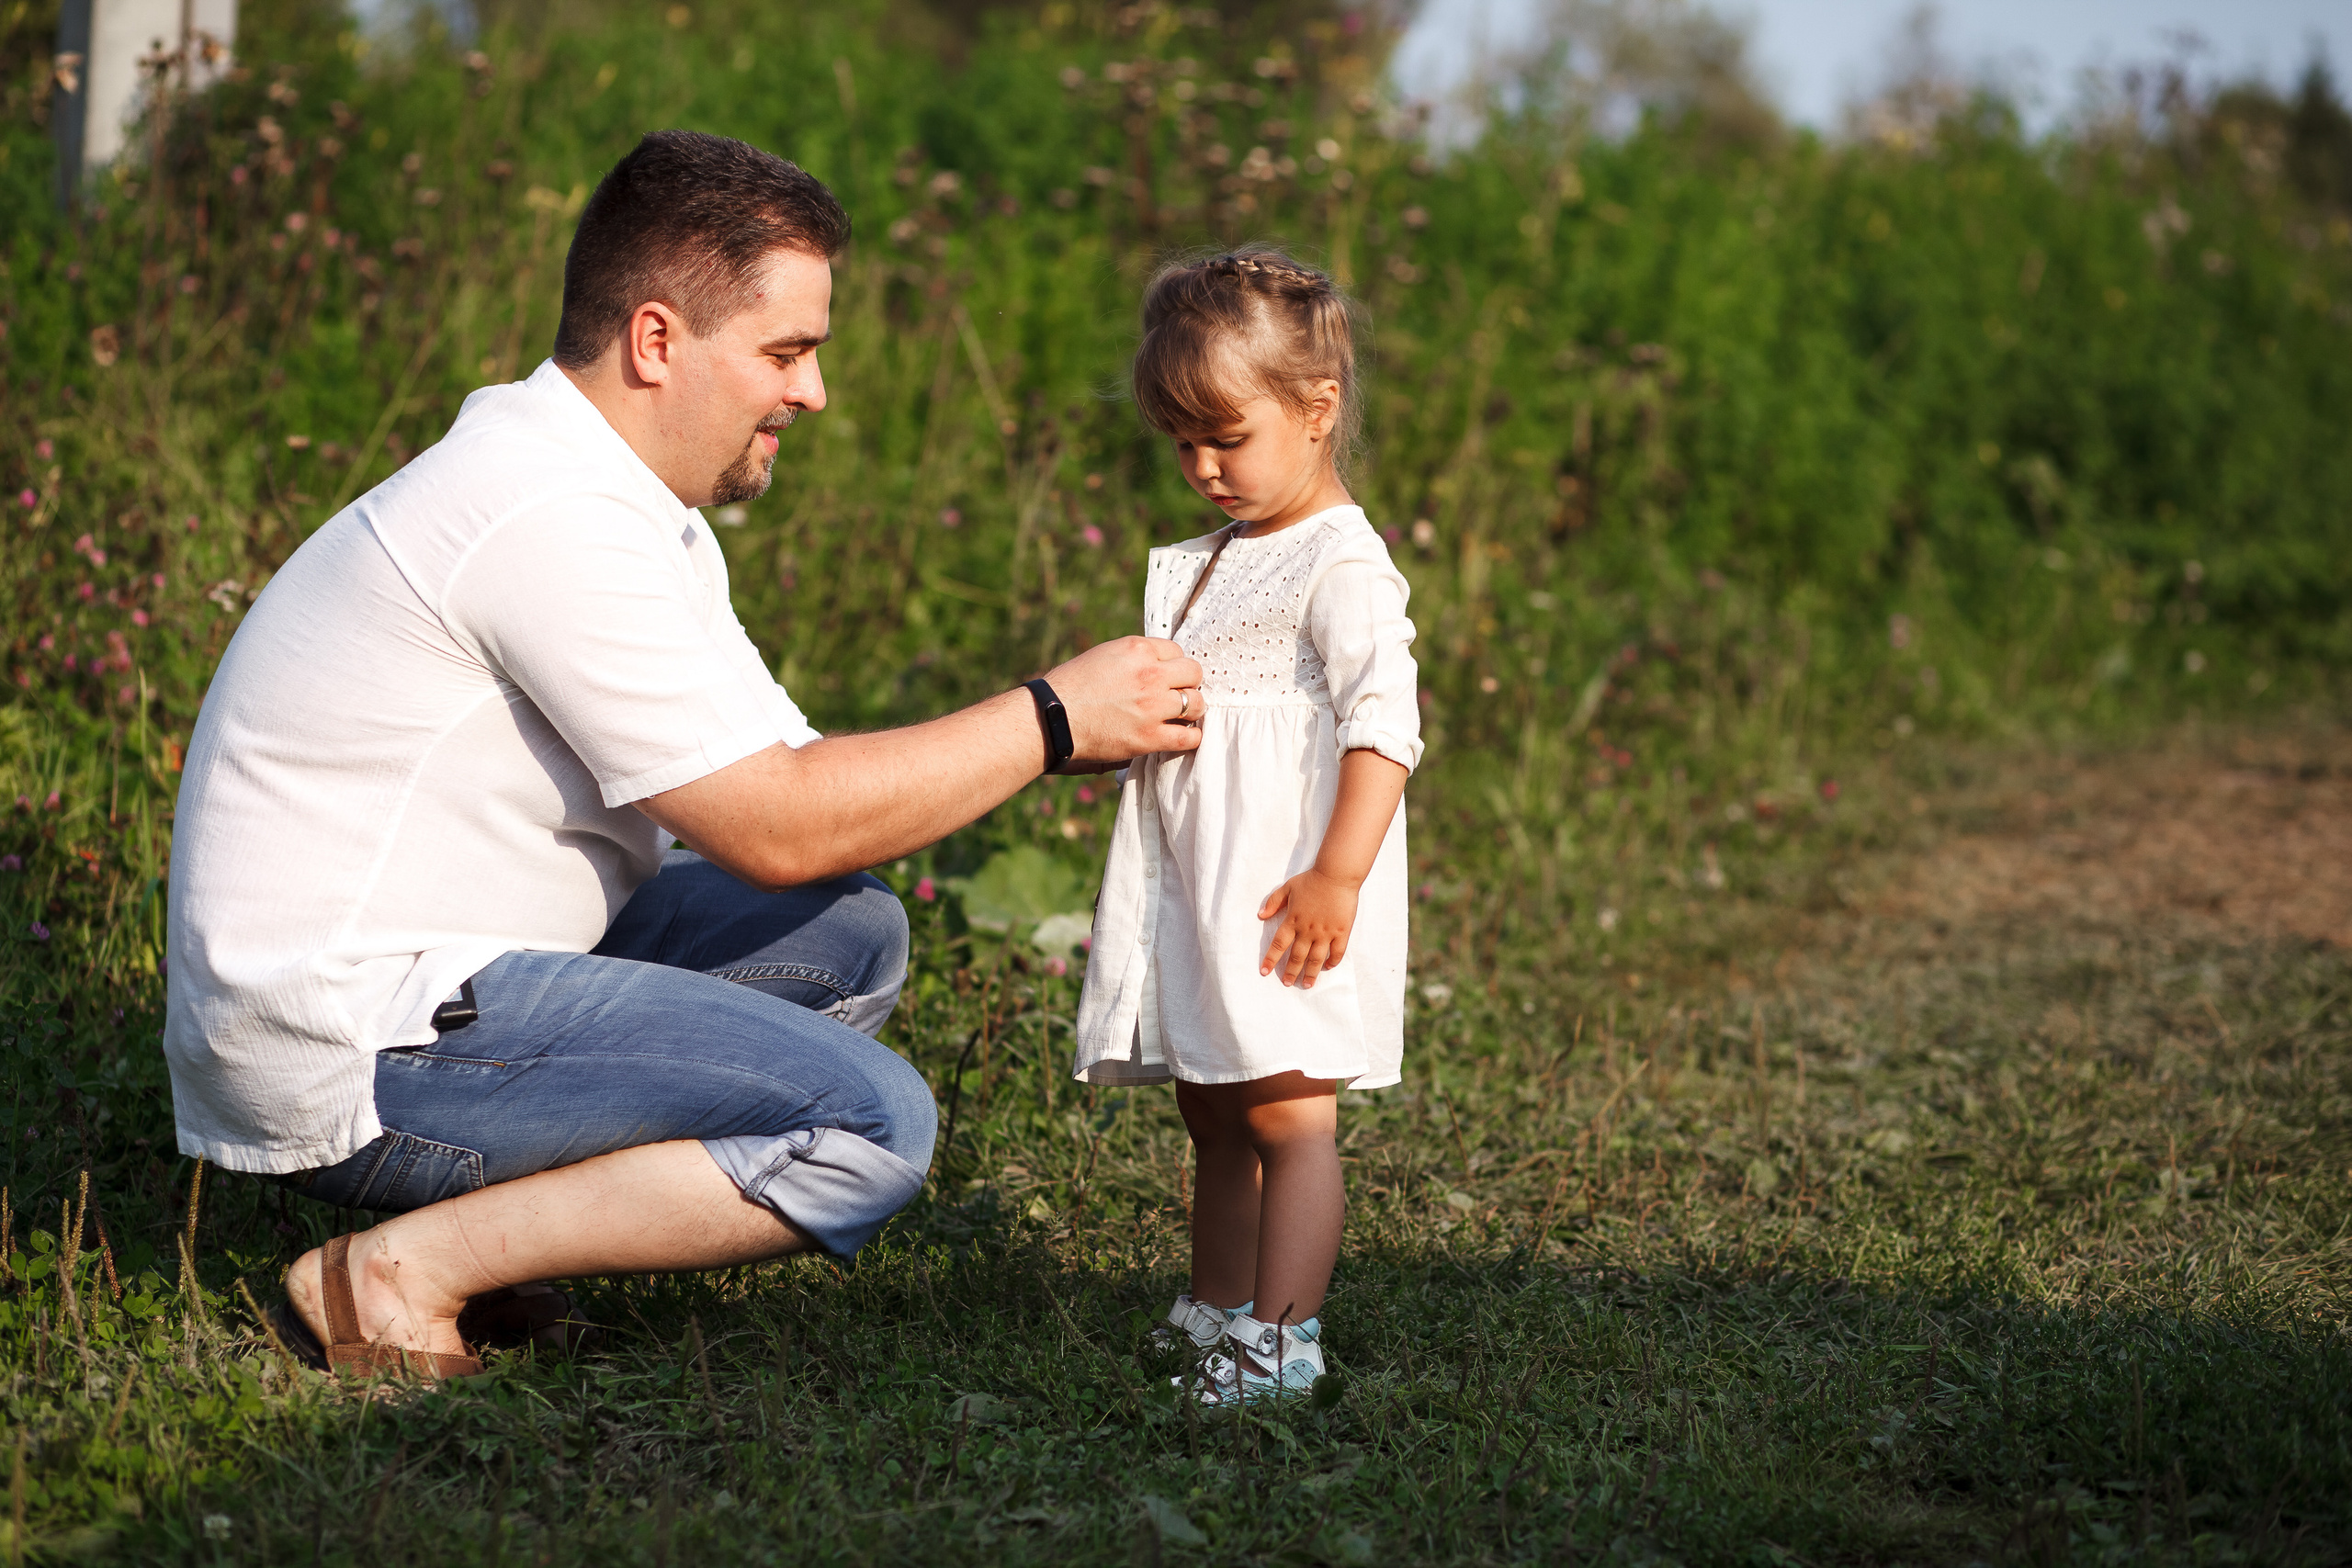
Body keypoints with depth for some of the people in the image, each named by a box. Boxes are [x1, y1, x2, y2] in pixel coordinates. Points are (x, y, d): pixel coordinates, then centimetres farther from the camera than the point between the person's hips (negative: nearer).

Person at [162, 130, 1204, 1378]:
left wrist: (1061, 728, 2)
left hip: (422, 983, 11)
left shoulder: (637, 508, 14)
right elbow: (778, 828, -18)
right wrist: (1051, 720, -11)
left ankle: (479, 1227, 5)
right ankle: (403, 1270, -12)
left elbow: (780, 771, 11)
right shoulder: (551, 520, -19)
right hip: (348, 1050, -11)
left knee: (847, 936, 11)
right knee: (870, 1123, -17)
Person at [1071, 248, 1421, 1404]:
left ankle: (1281, 1341, -6)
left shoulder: (1342, 565, -11)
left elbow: (1384, 724, -20)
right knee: (1212, 1115, 16)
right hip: (1193, 886, 9)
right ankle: (1215, 1317, 25)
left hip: (1286, 895, -9)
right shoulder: (1204, 565, 18)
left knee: (1286, 1115, -8)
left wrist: (1337, 877, -25)